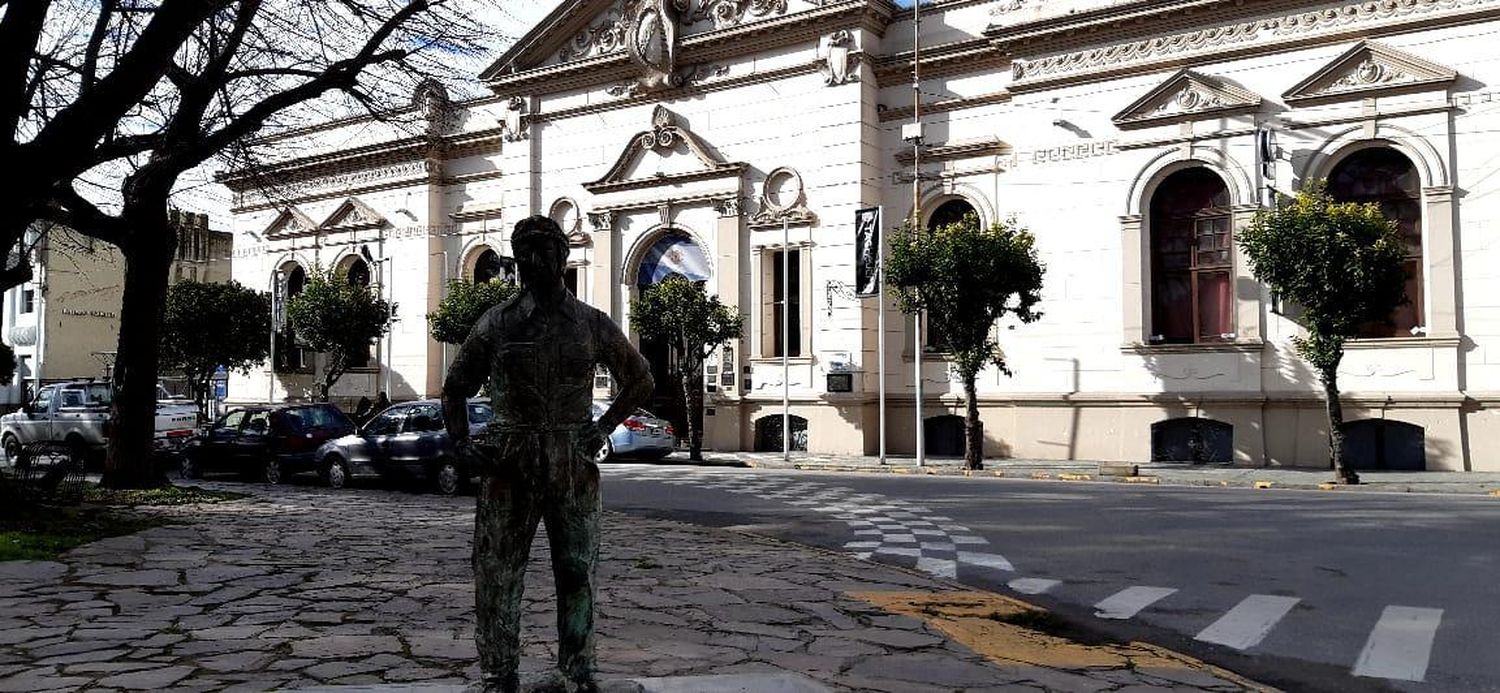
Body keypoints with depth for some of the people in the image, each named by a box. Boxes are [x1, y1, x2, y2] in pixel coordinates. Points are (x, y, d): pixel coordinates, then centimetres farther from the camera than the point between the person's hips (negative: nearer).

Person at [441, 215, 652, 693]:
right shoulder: (496, 323, 4)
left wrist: (603, 428, 5)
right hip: (508, 465, 0)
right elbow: (455, 388, 13)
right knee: (496, 574, 1)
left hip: (573, 468, 0)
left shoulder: (593, 325, 4)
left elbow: (640, 380, 16)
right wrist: (460, 444, -1)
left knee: (576, 573, 8)